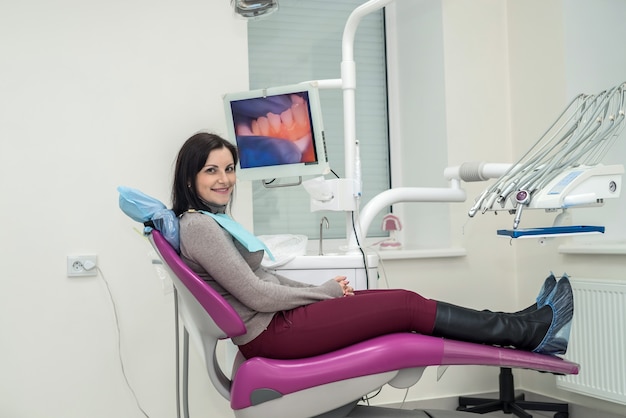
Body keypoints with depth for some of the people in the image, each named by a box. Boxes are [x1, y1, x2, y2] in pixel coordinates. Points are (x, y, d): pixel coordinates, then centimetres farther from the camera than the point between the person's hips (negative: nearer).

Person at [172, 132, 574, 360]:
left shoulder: (212, 220, 14)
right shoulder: (199, 226, -17)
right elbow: (257, 295, -20)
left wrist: (325, 289, 6)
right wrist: (324, 291, -7)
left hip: (276, 319, 9)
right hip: (269, 333, -9)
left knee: (403, 299, 3)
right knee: (407, 306, -8)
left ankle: (525, 325, 7)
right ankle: (530, 332, 4)